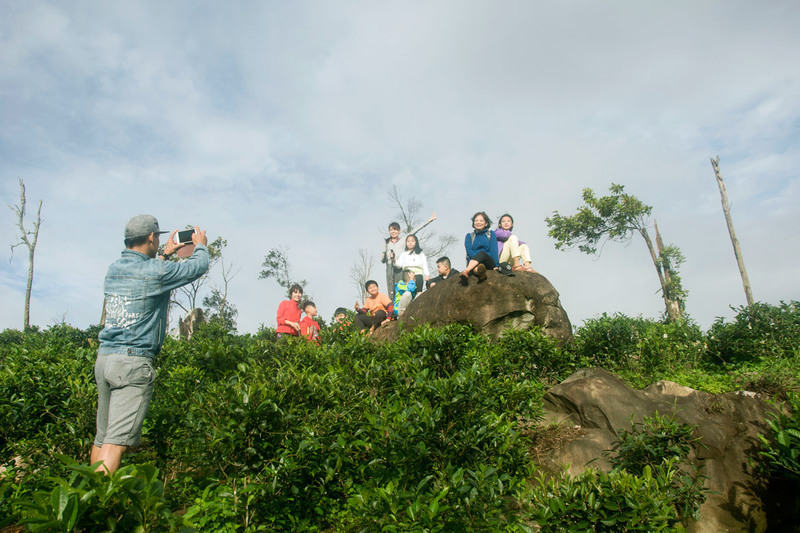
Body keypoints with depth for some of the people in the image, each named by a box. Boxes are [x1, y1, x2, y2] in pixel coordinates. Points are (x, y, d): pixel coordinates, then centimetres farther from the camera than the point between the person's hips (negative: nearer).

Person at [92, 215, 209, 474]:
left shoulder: (113, 269, 12)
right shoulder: (157, 271, -10)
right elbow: (199, 266, 3)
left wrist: (165, 255, 42)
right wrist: (201, 245, 24)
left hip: (103, 358, 8)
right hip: (134, 362, -8)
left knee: (101, 436, 15)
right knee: (116, 440, -8)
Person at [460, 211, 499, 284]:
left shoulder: (491, 234, 17)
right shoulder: (469, 236, 19)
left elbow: (494, 251, 3)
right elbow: (469, 251, 2)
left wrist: (496, 265, -12)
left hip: (489, 263, -2)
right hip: (473, 263, 2)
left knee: (482, 253, -35)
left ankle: (466, 271, -61)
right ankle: (480, 273, -70)